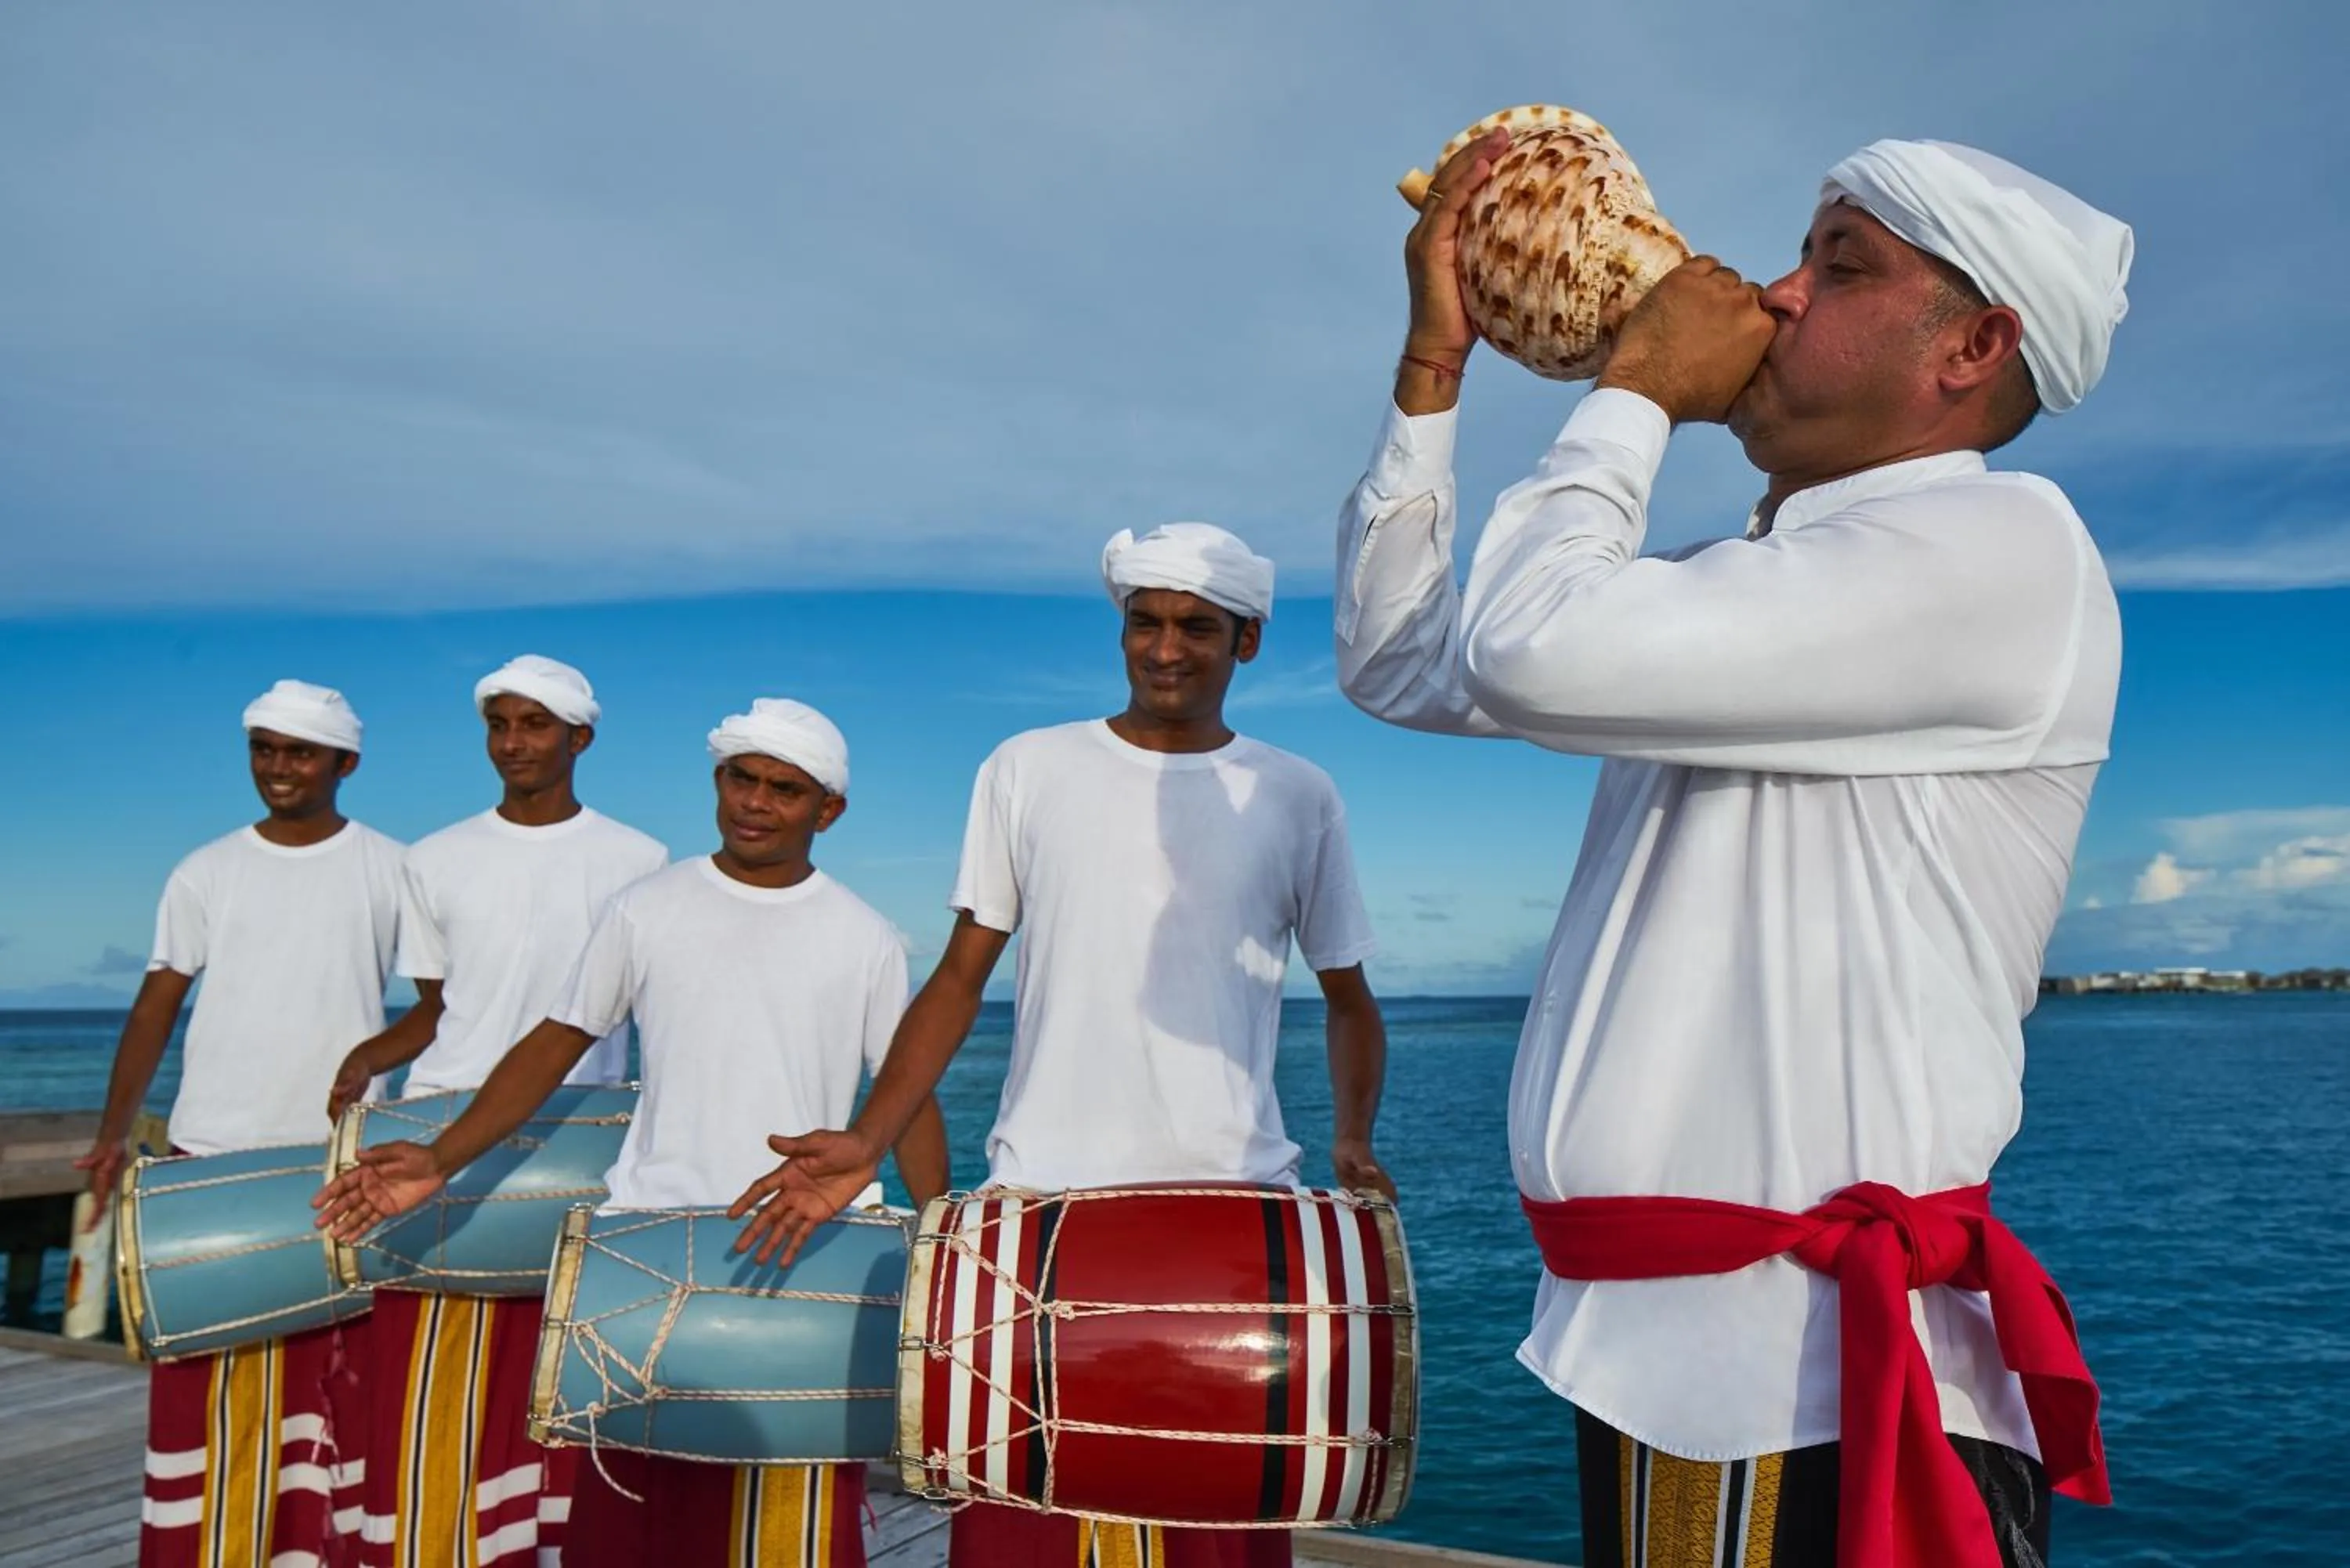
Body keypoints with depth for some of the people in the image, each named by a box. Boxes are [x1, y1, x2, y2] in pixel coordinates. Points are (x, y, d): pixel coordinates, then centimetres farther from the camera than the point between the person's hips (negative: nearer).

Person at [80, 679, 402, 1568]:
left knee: (335, 1375, 5)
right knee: (208, 1380, 7)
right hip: (211, 1154, 2)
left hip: (340, 1160, -2)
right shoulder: (206, 874, 5)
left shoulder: (389, 872, 0)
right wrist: (112, 1132, -2)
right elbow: (157, 1004, 5)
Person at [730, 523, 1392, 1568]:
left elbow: (1348, 998, 13)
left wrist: (1351, 1141, -4)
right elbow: (960, 979, 6)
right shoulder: (1027, 772, 4)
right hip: (1040, 1198, 0)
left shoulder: (1296, 799, 5)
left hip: (1231, 1205, 0)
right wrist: (867, 1140, -5)